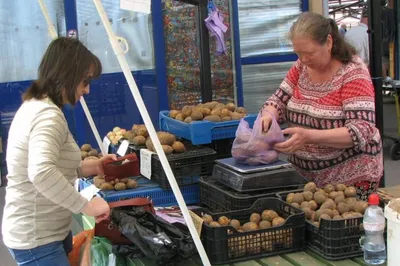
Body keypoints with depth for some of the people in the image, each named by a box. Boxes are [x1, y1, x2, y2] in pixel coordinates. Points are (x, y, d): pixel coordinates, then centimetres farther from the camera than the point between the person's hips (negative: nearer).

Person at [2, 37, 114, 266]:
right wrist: (87, 206, -32)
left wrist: (93, 166, 9)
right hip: (37, 241, -10)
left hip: (47, 232, 10)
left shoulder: (33, 106, 9)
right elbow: (41, 174, -39)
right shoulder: (48, 115, -22)